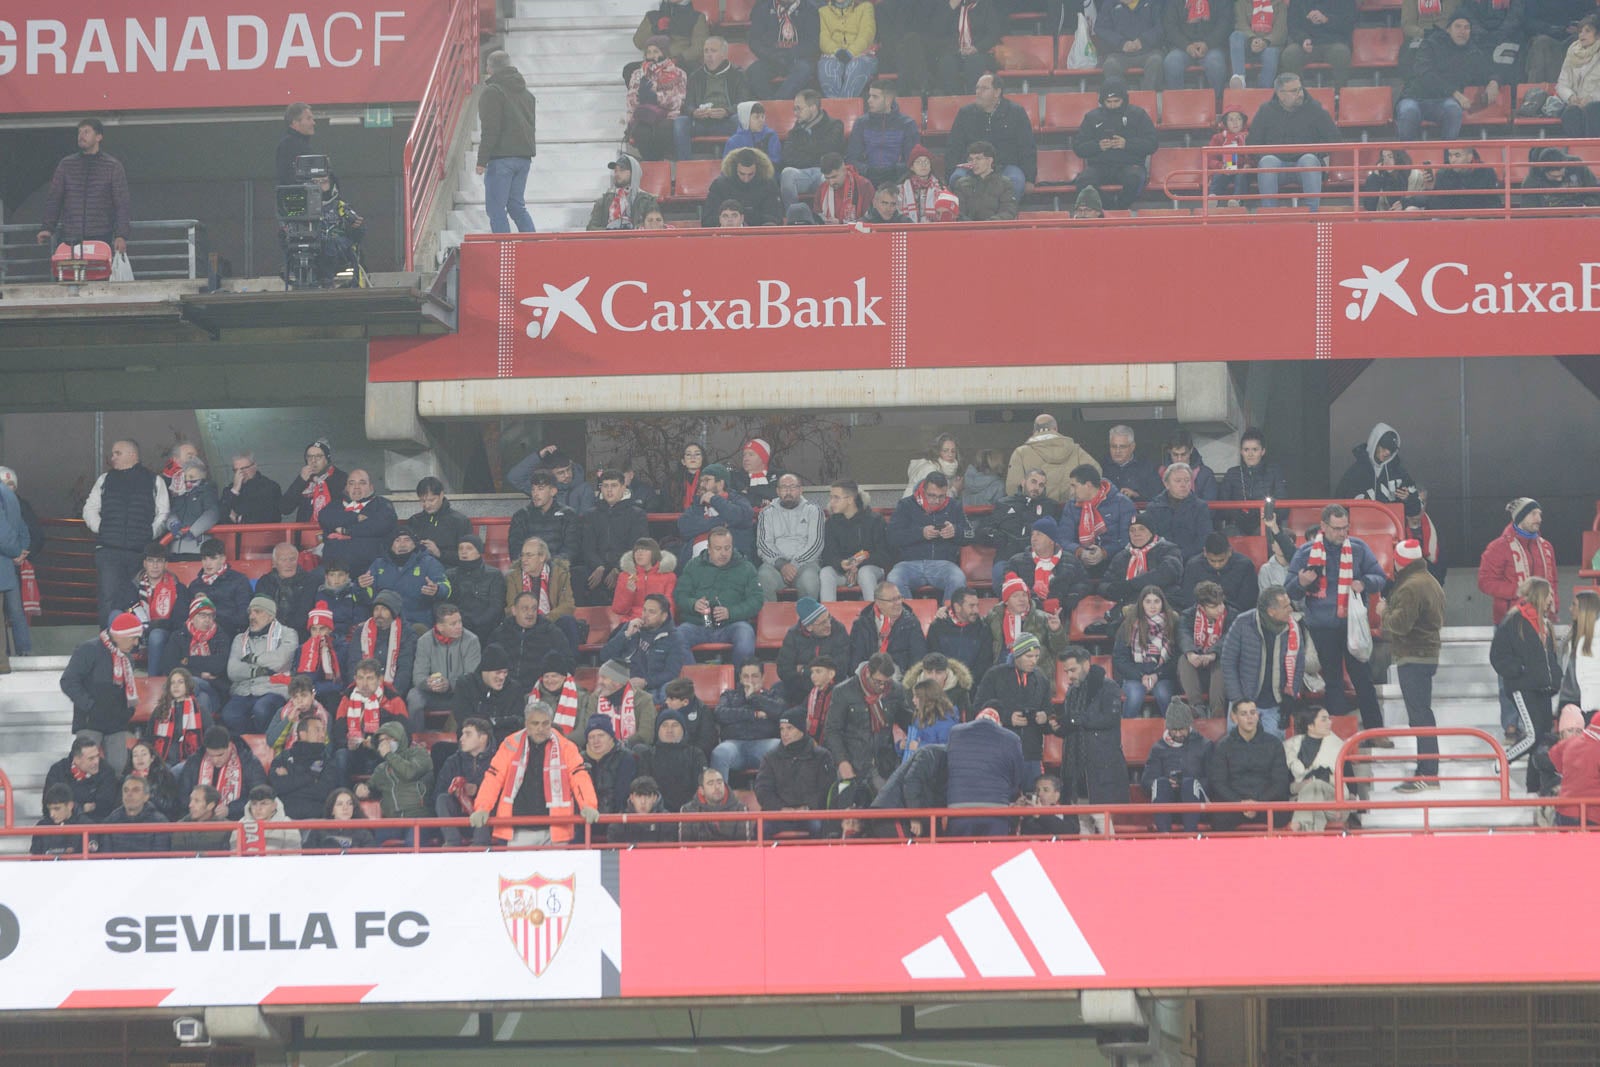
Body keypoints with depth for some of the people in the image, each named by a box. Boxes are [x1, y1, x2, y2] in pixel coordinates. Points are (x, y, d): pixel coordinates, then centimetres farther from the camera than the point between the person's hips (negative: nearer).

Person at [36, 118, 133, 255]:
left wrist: (121, 235, -9)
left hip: (100, 238, -2)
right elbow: (53, 199, 12)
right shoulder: (66, 164, 11)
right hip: (69, 238, 2)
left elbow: (123, 204, 2)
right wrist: (47, 228, -1)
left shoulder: (113, 166, 5)